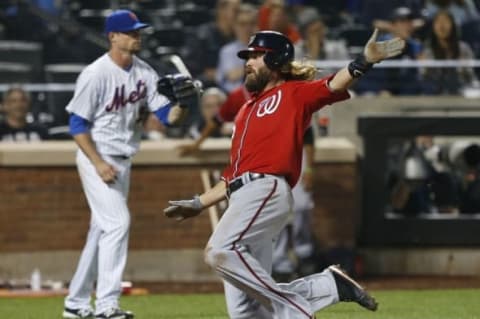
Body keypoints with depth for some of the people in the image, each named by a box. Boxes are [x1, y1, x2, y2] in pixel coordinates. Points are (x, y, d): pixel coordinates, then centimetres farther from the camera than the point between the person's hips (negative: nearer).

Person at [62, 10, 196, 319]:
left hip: (123, 162, 8)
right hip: (97, 158, -8)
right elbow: (78, 124, -14)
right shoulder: (96, 74, -17)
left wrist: (182, 104, -23)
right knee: (117, 223, -17)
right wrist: (99, 164, -21)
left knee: (102, 230, 12)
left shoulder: (144, 72, 3)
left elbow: (167, 115, 0)